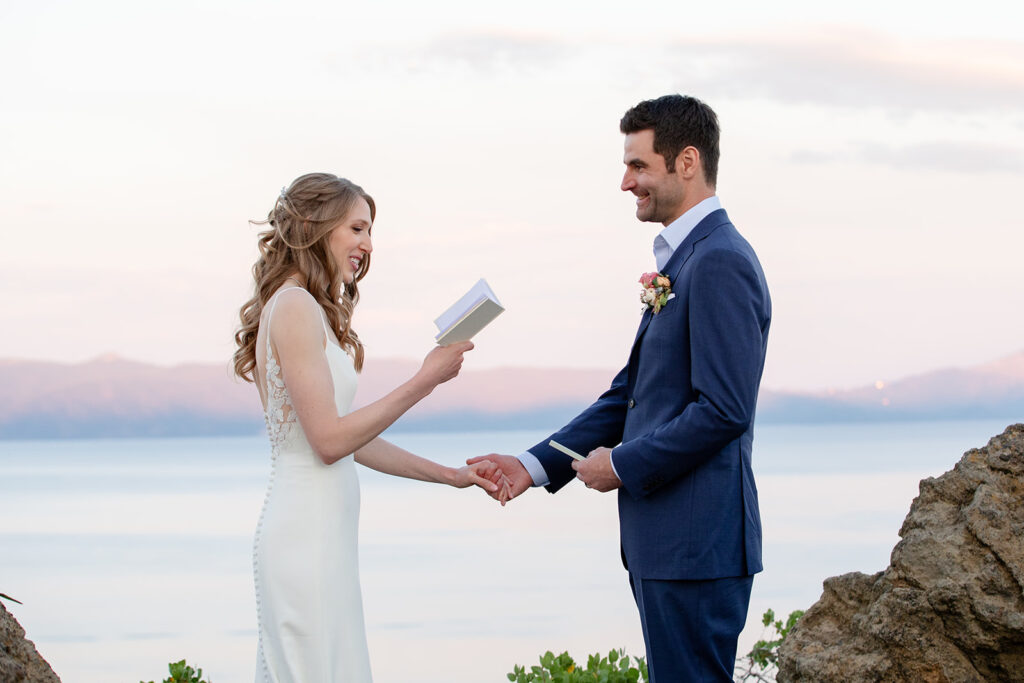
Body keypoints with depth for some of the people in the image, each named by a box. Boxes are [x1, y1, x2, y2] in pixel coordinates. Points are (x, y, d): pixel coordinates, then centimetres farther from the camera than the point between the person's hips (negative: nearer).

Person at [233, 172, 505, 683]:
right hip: (307, 538, -10)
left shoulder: (311, 311, 18)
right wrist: (425, 381, -13)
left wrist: (449, 476, 18)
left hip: (317, 532, 10)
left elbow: (352, 438, 19)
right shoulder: (295, 307, -11)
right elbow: (329, 440, -16)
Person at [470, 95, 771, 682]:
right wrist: (536, 466, 12)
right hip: (664, 542, 10)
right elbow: (629, 393, 19)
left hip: (695, 543, -10)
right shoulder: (684, 259, 17)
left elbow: (724, 409, -22)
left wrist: (623, 465, -11)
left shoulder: (721, 262, -15)